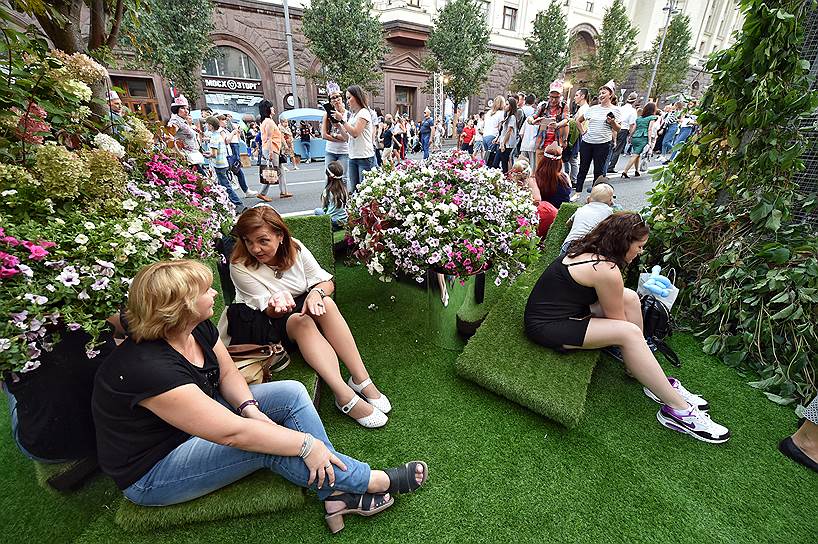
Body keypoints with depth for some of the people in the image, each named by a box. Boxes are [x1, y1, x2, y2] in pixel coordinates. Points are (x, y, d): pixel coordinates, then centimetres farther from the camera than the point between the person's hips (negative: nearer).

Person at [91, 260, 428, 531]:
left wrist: (251, 408, -20)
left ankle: (336, 493, -8)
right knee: (268, 444, -28)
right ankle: (375, 482, -11)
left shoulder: (198, 328, -10)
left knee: (291, 393, -9)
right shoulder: (148, 368, -36)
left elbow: (228, 373, 0)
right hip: (152, 474, -8)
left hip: (200, 419, 8)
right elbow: (233, 433, -37)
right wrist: (307, 444, -32)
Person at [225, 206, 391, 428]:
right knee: (301, 321, -35)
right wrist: (278, 303, -42)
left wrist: (316, 292, -30)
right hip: (262, 323, -3)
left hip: (300, 306, 3)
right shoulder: (240, 267, -18)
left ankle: (361, 380, -27)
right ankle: (345, 396, -38)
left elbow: (327, 282, -6)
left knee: (326, 303, -29)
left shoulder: (294, 247, -10)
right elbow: (269, 312, -18)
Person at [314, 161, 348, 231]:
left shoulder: (328, 190, -16)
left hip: (336, 221, -6)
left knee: (317, 210, 11)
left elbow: (323, 207, -5)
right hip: (346, 219, 6)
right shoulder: (344, 187, 0)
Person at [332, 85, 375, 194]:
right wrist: (338, 124, 8)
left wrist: (342, 120, -10)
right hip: (353, 157, 8)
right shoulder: (353, 115, 19)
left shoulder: (364, 112, -5)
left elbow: (355, 133, -16)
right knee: (353, 189, 6)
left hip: (365, 157, -8)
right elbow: (348, 137, 18)